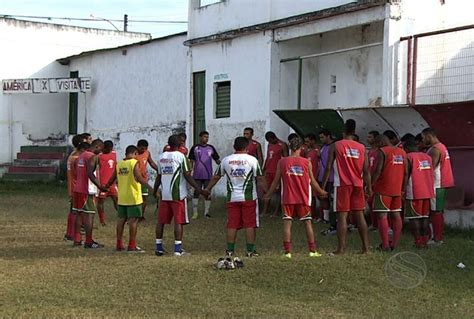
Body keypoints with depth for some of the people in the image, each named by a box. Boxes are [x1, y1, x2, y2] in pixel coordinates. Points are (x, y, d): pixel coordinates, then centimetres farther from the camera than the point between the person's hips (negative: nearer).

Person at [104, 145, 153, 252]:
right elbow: (138, 178, -22)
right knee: (133, 220, -3)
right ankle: (132, 246, -3)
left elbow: (112, 179, 16)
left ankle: (119, 244, 16)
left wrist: (105, 187, 32)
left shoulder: (119, 164, 9)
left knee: (121, 219, 11)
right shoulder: (134, 163, -9)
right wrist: (150, 188, -24)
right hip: (133, 198, -6)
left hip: (121, 197, 6)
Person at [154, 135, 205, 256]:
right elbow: (187, 176, -12)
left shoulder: (161, 157, 9)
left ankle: (159, 247, 14)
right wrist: (199, 190, -9)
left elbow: (159, 176, 14)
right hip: (178, 194, -5)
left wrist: (155, 190, 29)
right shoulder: (181, 157, -8)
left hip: (164, 194, 5)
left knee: (161, 221, 11)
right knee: (178, 221, -1)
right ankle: (178, 248, -3)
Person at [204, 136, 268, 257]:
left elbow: (216, 177, 13)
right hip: (248, 197, -3)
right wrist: (267, 192, 5)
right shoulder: (252, 160, -5)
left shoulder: (226, 160, 4)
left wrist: (208, 189, 25)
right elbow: (260, 179, -5)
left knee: (232, 225, 7)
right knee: (250, 224, 3)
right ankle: (250, 250, 5)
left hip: (232, 197, 3)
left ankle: (230, 250, 10)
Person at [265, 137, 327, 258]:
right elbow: (312, 182, 4)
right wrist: (321, 192, 20)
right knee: (307, 223, 8)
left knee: (287, 223, 2)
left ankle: (287, 251, -3)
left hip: (287, 198, 0)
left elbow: (276, 181, 3)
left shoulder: (282, 162, 0)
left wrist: (268, 195, 16)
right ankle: (313, 251, 9)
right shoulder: (307, 162, -1)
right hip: (303, 198, 0)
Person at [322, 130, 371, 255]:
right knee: (360, 215, 9)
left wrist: (323, 186, 1)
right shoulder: (361, 147, 7)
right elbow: (366, 170, 4)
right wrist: (369, 187, 10)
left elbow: (328, 168, -4)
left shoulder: (335, 146, -2)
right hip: (358, 185, 3)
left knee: (342, 216, -3)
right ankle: (366, 247, 10)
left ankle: (341, 248, -7)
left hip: (342, 184, -3)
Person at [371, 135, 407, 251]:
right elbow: (405, 172, 12)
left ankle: (385, 245, -7)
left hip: (383, 190, -7)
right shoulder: (402, 152, 11)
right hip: (397, 189, 7)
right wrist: (403, 189, 18)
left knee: (382, 216, -4)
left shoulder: (382, 152, -9)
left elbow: (377, 171, -15)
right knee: (396, 215, 12)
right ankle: (395, 244, 13)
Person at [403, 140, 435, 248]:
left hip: (414, 193, -6)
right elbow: (432, 174, 16)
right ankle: (424, 240, 11)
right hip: (428, 191, 6)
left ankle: (418, 241, -5)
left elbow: (406, 175, -10)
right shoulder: (427, 157, 15)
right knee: (425, 217, 12)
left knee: (414, 217, -1)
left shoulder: (409, 157, -5)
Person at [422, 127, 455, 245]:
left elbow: (431, 168, -20)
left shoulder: (434, 149, -15)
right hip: (443, 184, 10)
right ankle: (439, 237, 18)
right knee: (439, 212, 14)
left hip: (437, 185, -10)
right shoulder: (442, 147, 17)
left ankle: (436, 239, -7)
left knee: (435, 212, -7)